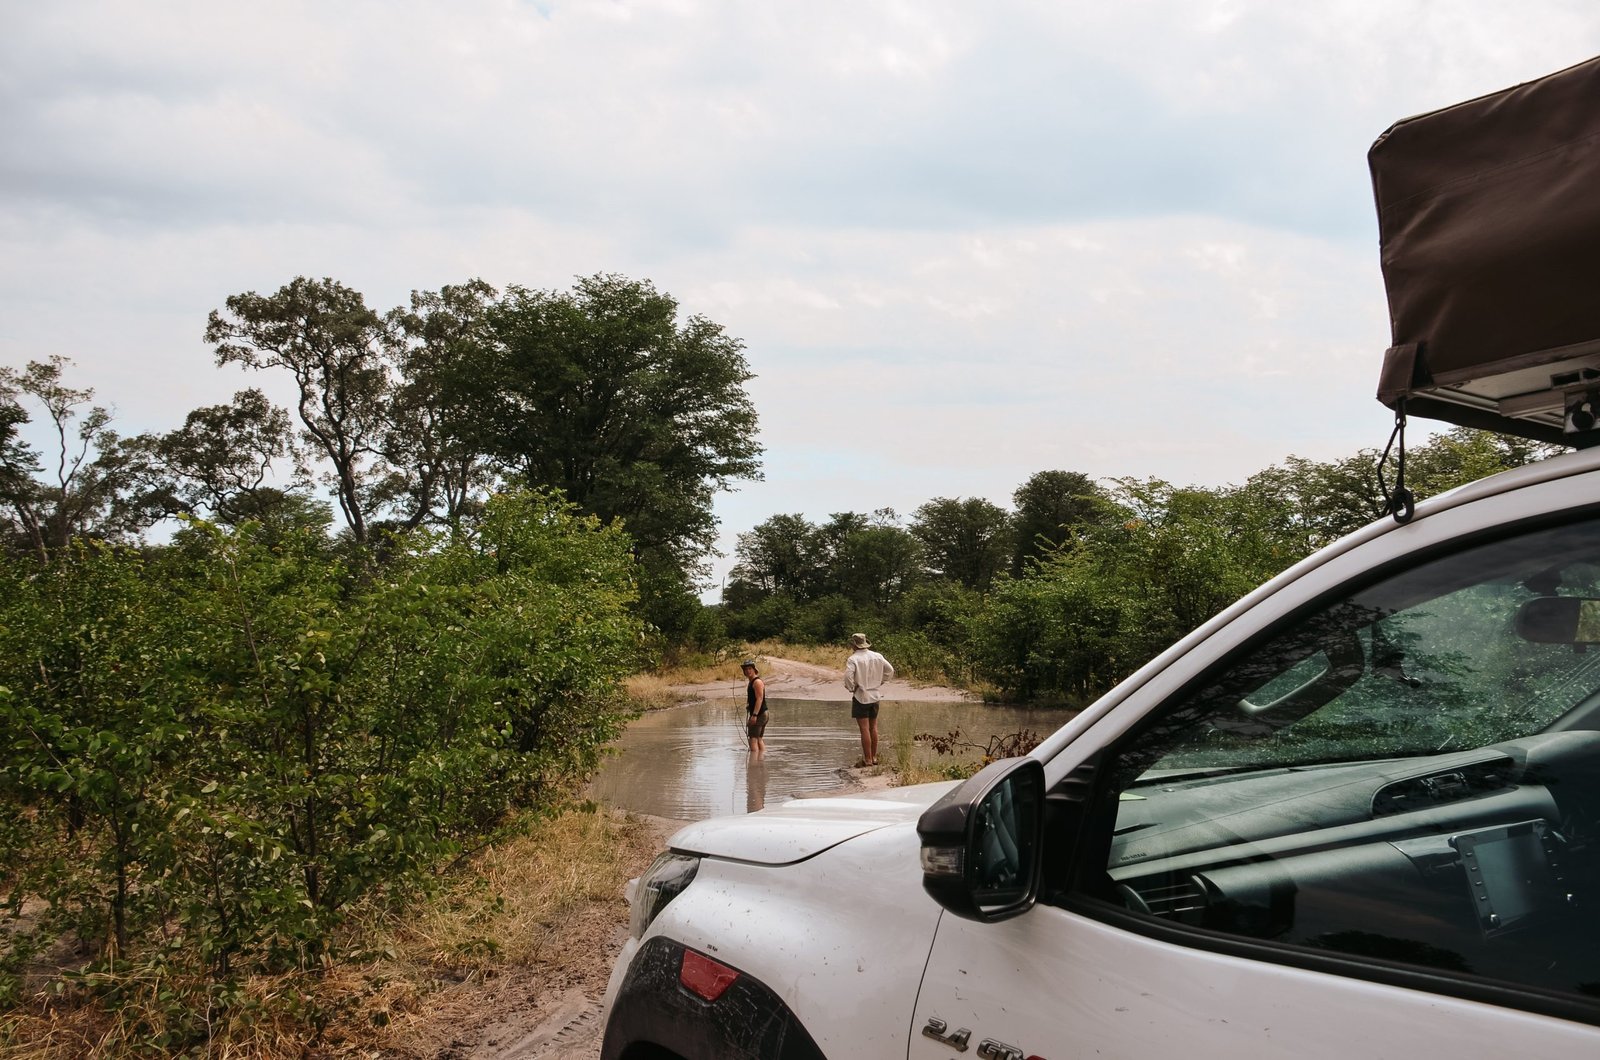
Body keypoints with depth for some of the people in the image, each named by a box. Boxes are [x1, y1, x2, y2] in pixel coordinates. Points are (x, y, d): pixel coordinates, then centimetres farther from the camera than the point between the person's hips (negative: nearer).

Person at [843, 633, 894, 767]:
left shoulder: (853, 659, -14)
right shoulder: (877, 657, 3)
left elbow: (848, 676, -26)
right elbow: (890, 671, 7)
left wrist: (851, 688, -8)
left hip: (860, 697, -6)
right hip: (875, 695, 6)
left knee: (865, 728, -2)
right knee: (873, 727, 16)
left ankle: (868, 760, 1)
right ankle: (874, 757, 22)